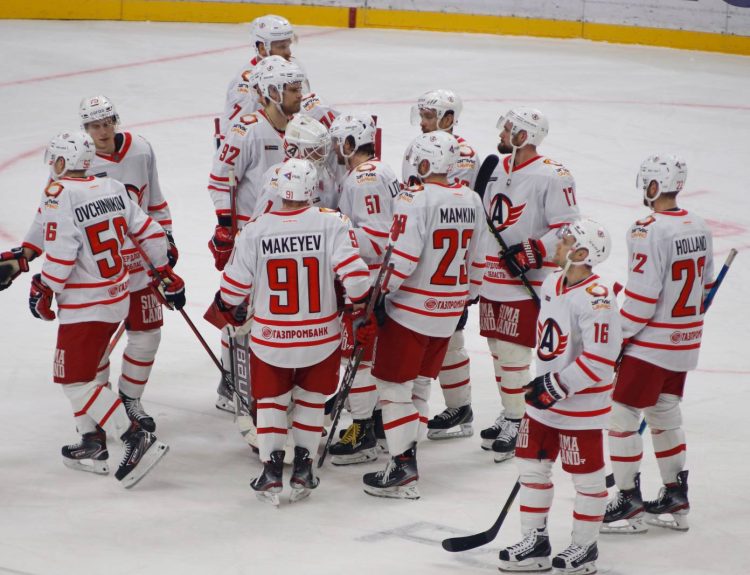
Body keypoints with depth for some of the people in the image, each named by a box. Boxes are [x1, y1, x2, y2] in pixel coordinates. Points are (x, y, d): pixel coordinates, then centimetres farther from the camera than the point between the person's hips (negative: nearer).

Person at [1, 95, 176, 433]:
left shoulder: (140, 151, -2)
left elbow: (154, 200, 13)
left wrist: (165, 237, 14)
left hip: (139, 262, 4)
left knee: (146, 334, 8)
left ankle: (129, 400, 28)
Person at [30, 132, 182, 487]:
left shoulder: (60, 194, -17)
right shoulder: (113, 188, 5)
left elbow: (60, 254, -21)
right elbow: (149, 232, 8)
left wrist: (44, 292, -6)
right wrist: (166, 274, 20)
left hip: (85, 307, -8)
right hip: (117, 297, 8)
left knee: (75, 380, -4)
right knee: (81, 371, 21)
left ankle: (137, 439, -13)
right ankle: (93, 446, 23)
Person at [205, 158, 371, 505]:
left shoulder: (255, 231, -10)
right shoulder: (331, 224, -13)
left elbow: (234, 285, -2)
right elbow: (354, 274, -17)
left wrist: (225, 311, 18)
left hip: (270, 337, 0)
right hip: (321, 337, 0)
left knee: (270, 399, 19)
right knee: (311, 399, 21)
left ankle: (271, 471, 12)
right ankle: (303, 470, 20)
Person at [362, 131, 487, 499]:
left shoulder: (415, 200, -17)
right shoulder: (471, 201, 5)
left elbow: (403, 258, -22)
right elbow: (477, 260, 12)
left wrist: (380, 296, -12)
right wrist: (466, 299, 23)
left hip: (411, 310, -7)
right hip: (449, 312, 7)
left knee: (394, 386, 1)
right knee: (419, 385, 18)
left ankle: (403, 469, -1)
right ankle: (407, 457, 21)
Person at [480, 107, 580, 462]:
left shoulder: (551, 177, -14)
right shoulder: (497, 170, 11)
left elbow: (567, 228, -17)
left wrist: (531, 252, -23)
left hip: (526, 284, -8)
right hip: (492, 281, 8)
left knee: (512, 353, -8)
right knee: (497, 349, 14)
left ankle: (515, 424, 4)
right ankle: (508, 415, 28)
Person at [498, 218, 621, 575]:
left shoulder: (595, 299, -24)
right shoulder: (552, 283, 4)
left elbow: (599, 361, -26)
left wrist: (556, 387, -23)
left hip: (581, 403, -9)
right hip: (545, 398, 9)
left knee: (586, 475, 6)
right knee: (532, 465, 13)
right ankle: (535, 541, 24)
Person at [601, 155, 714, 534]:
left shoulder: (649, 231, -20)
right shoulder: (699, 228, 5)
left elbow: (642, 295, -21)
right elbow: (704, 286, 13)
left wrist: (618, 339, -13)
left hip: (650, 344, -8)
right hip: (685, 344, 8)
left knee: (622, 416, 0)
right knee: (665, 414, 18)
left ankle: (629, 502, 3)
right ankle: (675, 500, 23)